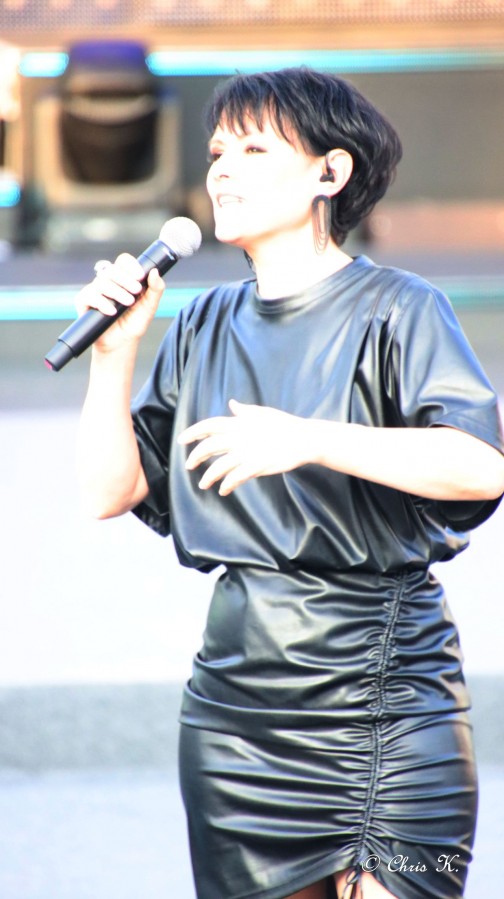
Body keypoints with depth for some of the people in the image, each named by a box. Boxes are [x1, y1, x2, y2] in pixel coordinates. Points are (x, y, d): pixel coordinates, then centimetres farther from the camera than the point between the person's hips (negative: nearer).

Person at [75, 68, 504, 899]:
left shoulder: (394, 311, -4)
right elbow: (111, 492, 11)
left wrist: (309, 440, -27)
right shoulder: (204, 329, 13)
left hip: (382, 686, -5)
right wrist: (115, 352, -1)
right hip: (238, 696, 5)